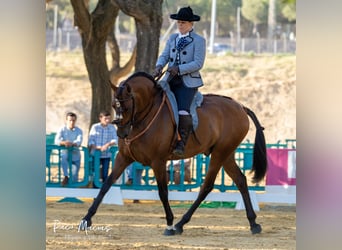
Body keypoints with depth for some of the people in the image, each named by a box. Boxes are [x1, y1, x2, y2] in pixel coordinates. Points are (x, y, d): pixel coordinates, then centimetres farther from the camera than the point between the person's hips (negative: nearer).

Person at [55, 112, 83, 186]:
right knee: (63, 156, -38)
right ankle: (66, 177, -34)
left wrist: (71, 144, -41)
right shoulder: (62, 130, -2)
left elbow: (79, 142, -18)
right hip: (65, 152, -1)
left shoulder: (79, 131, -1)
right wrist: (64, 143, -38)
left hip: (75, 155, 1)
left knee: (74, 177, -4)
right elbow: (56, 141, -16)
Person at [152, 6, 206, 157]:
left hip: (188, 82, -6)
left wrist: (179, 69, -21)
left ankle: (181, 144, -21)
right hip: (170, 80, 6)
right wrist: (159, 67, -11)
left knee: (182, 112, -26)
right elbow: (164, 56, 11)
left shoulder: (198, 41, -2)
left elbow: (198, 63, -11)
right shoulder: (172, 38, 17)